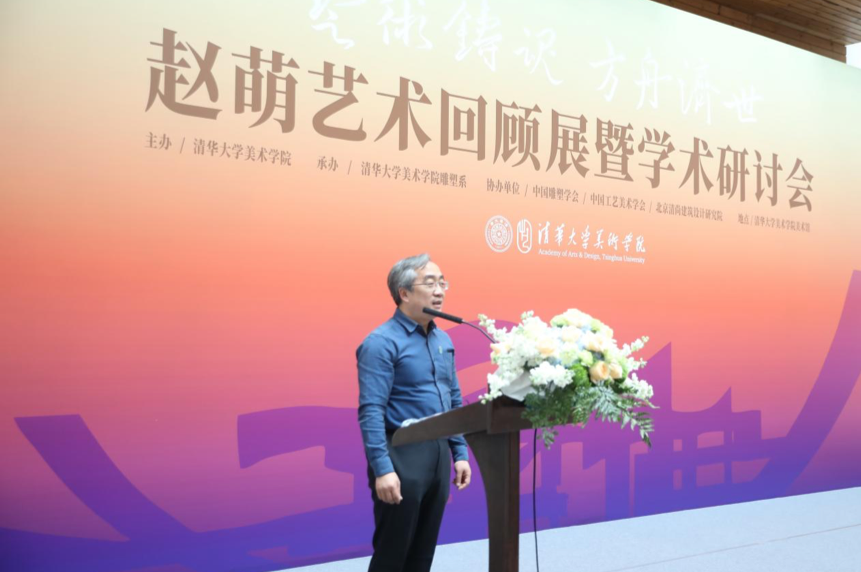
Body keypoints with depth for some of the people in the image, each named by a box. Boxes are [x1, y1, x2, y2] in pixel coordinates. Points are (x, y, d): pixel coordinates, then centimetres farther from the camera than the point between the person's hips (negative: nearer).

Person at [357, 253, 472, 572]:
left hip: (439, 454, 7)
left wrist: (459, 453, 12)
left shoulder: (443, 340, 11)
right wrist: (382, 469, -24)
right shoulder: (382, 342, -13)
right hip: (401, 456, -7)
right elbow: (371, 411, -19)